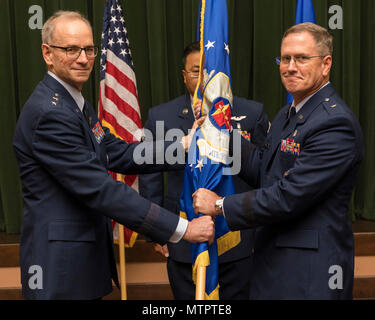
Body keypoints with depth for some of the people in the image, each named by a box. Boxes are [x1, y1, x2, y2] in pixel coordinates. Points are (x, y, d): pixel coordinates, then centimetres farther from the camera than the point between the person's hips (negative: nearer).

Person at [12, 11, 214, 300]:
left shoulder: (77, 103, 10)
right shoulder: (49, 112, -21)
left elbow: (119, 153, 6)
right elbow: (99, 189, -26)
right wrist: (182, 229, -25)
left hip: (87, 253, 9)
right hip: (60, 265, -9)